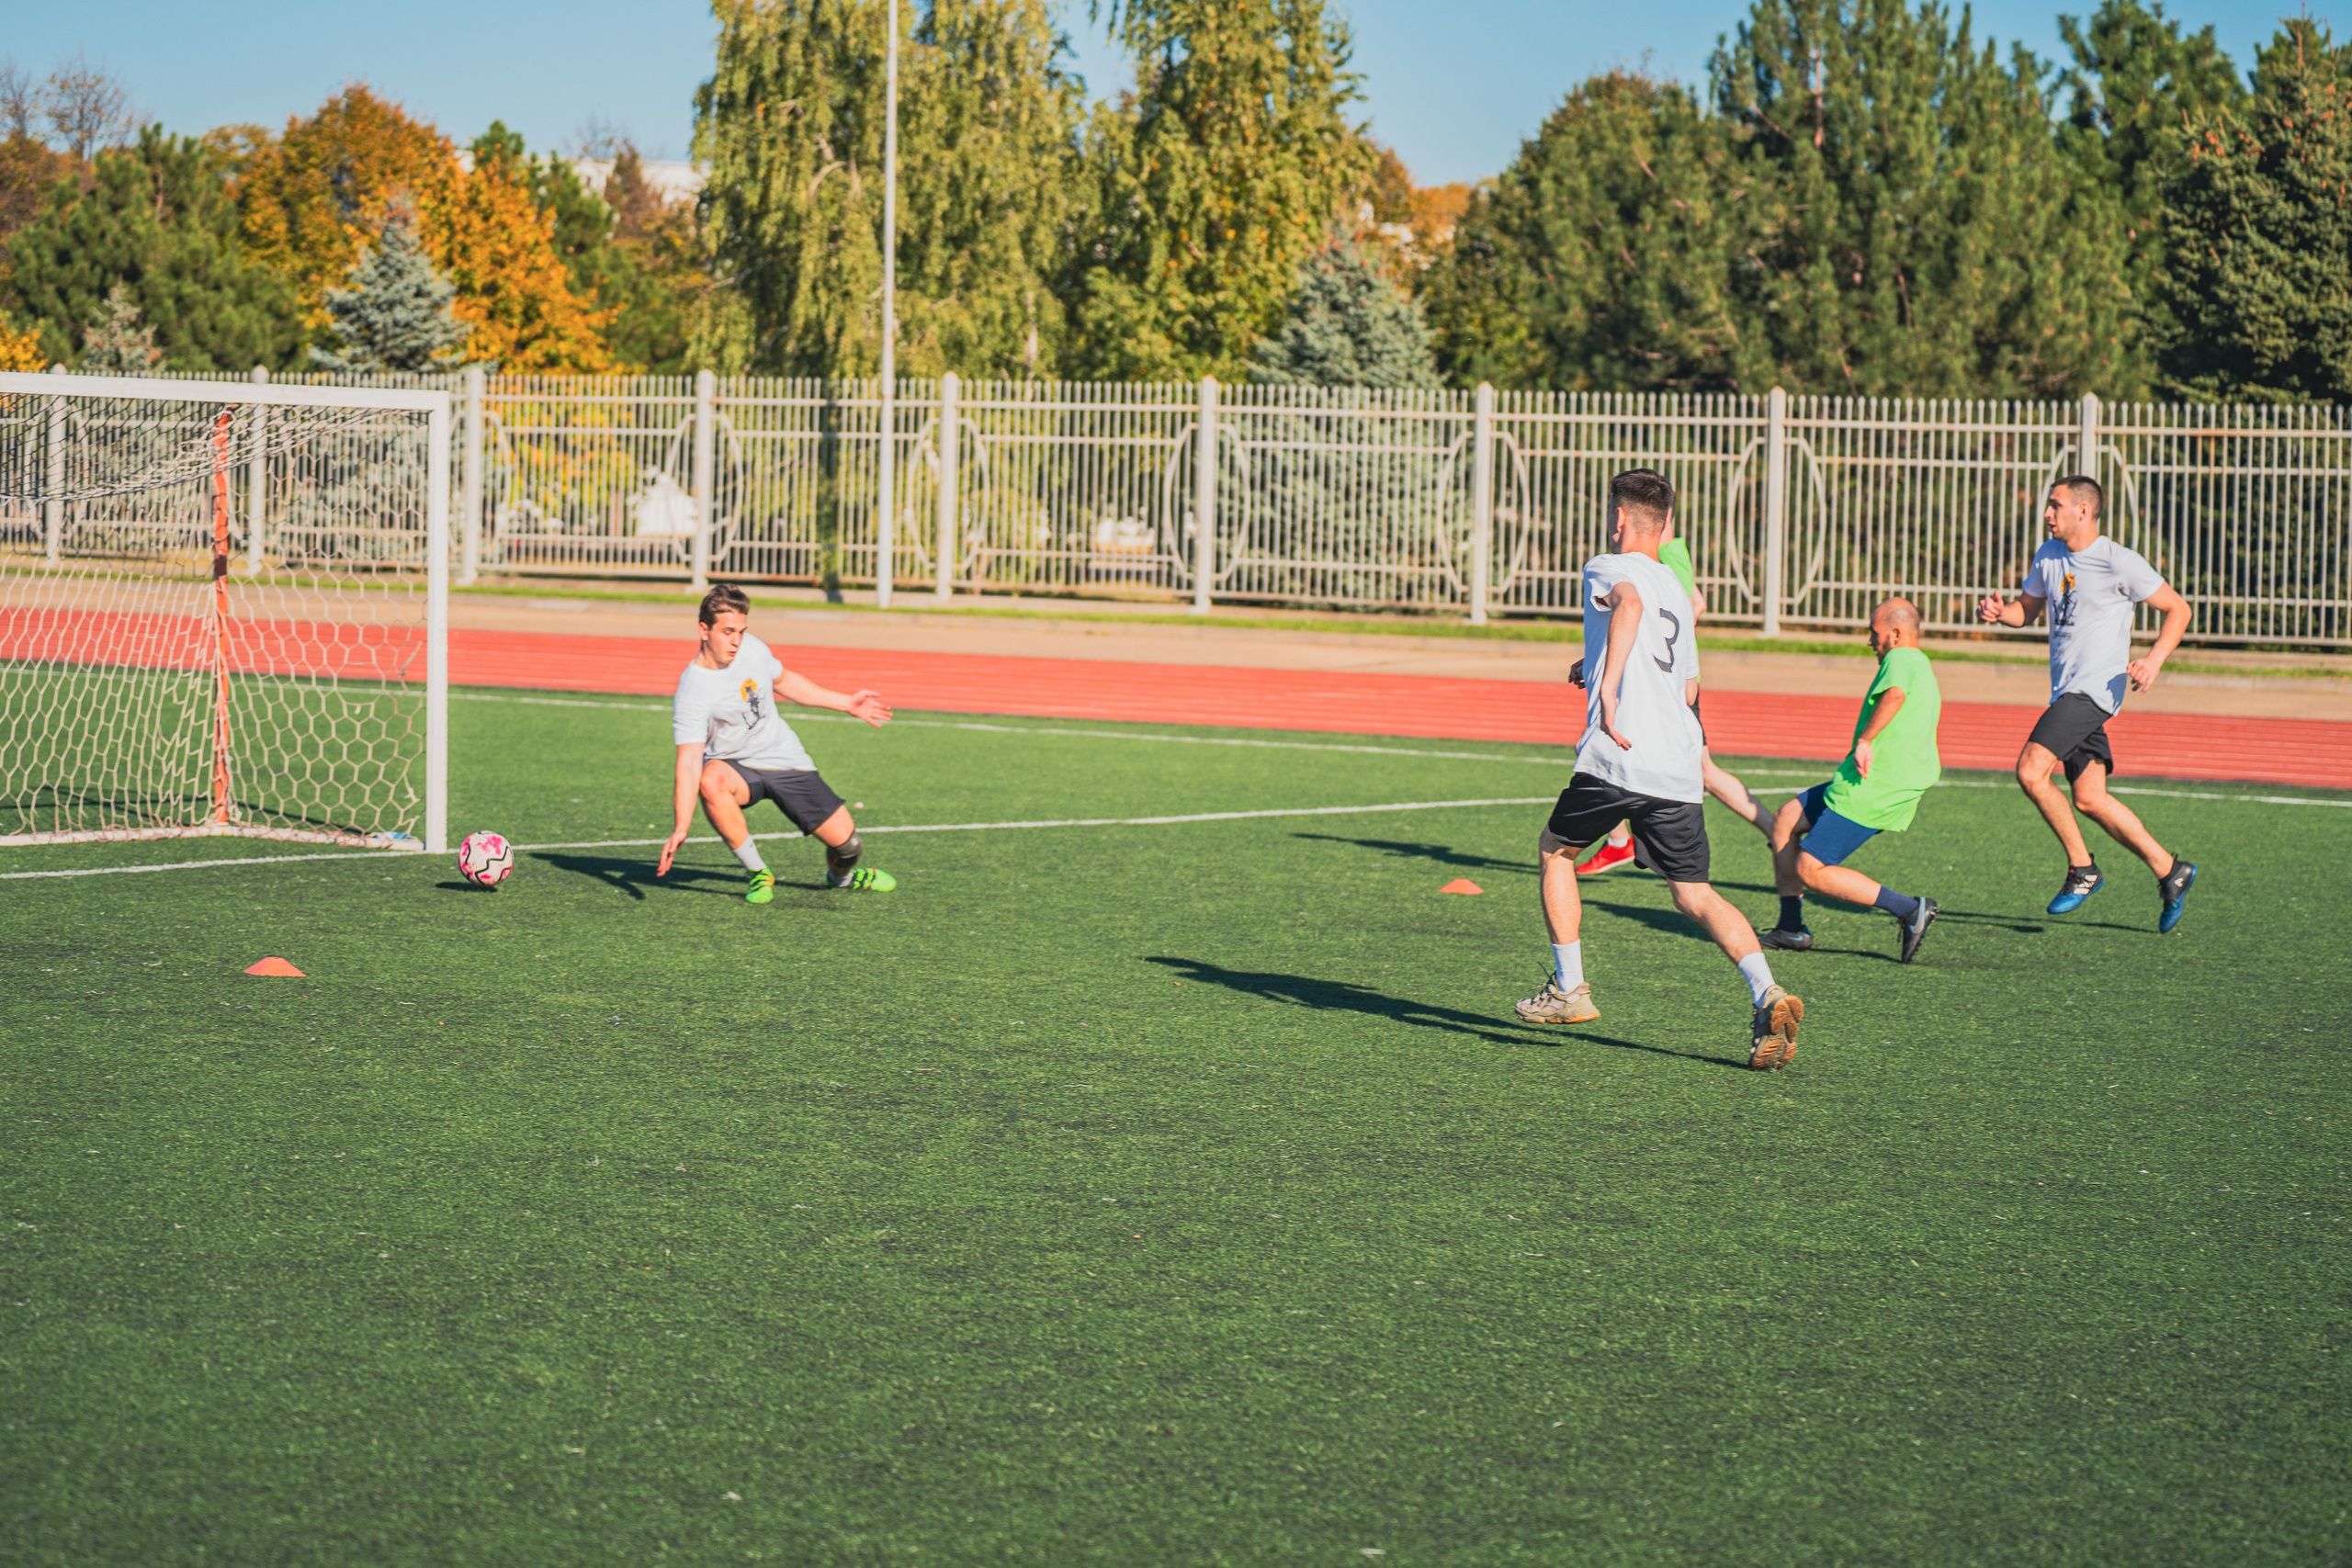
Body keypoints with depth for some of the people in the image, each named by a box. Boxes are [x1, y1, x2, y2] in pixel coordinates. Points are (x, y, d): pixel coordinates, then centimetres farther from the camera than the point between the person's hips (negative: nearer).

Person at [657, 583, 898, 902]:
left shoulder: (751, 647, -7)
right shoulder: (691, 693, -25)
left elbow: (784, 681, 16)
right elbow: (689, 763, -30)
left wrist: (847, 703, 20)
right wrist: (681, 828, -41)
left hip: (785, 759, 4)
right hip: (736, 767, -4)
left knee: (846, 841, -4)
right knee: (710, 780, -40)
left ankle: (841, 874, 38)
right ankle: (758, 873, -20)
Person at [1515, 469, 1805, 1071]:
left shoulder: (1607, 567, 2)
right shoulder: (1677, 591, 24)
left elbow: (1629, 603, -24)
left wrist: (1607, 690, -30)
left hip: (1617, 758, -6)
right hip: (1679, 768, 6)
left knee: (1554, 850, 19)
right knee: (1695, 893, 3)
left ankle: (1569, 990, 19)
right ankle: (1767, 995, -19)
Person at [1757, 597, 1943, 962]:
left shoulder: (1901, 659, -10)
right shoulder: (1924, 670, 22)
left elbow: (1895, 695, -34)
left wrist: (1866, 741, -35)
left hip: (1870, 793, -11)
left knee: (1810, 870, -9)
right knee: (1787, 818, 17)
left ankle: (1910, 911, -13)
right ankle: (1790, 929, 16)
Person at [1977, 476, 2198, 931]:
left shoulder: (2119, 562, -10)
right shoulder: (2048, 556, 11)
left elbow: (2178, 609, -4)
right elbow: (2027, 609, 24)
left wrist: (2154, 660, -19)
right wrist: (1998, 612, 1)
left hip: (2096, 686, -8)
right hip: (2068, 690, 8)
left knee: (2030, 770, -20)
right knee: (2090, 799, 5)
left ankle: (2082, 869, -7)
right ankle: (2170, 872, 17)